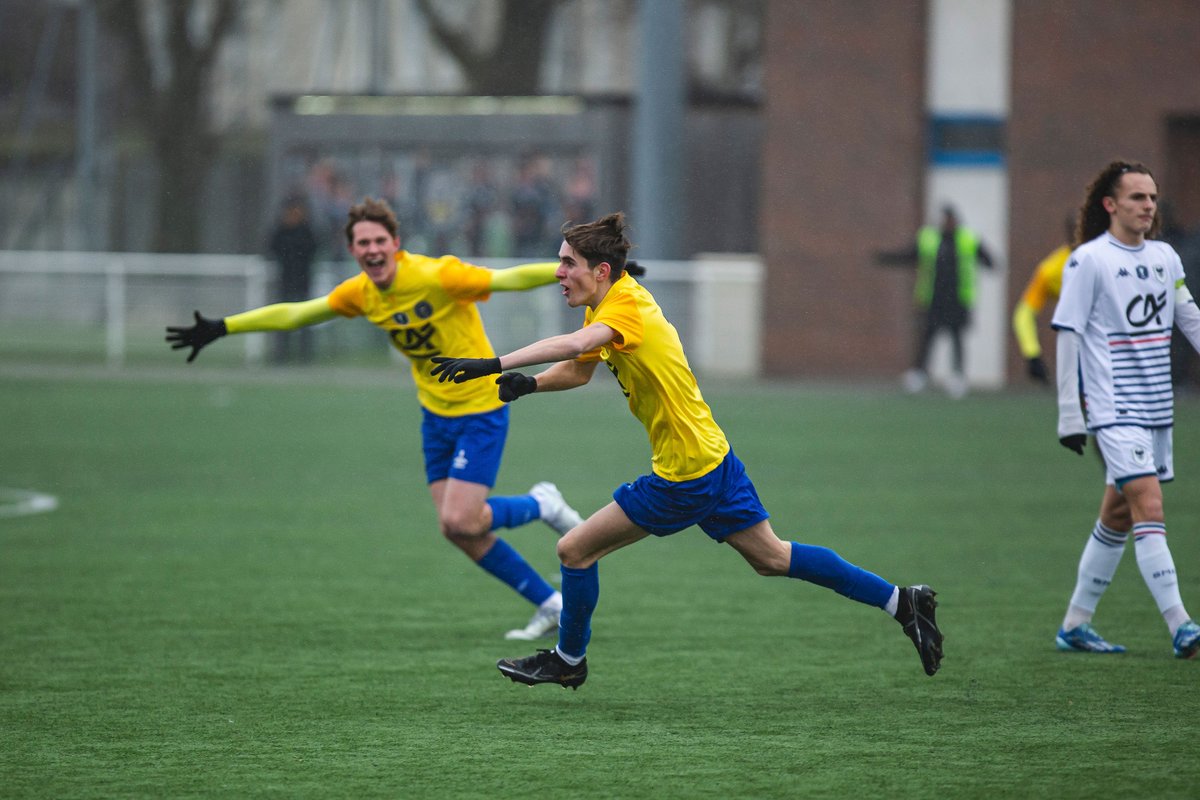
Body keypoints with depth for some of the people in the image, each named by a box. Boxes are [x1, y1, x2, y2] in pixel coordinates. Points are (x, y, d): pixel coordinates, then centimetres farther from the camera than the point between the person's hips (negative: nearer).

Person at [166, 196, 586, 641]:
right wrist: (221, 328, 5)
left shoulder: (437, 276, -23)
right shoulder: (361, 293, -3)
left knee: (459, 521, -16)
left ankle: (541, 504, 13)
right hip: (436, 415, 7)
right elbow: (293, 314, 7)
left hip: (481, 409, -7)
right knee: (457, 530, 3)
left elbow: (511, 279, -24)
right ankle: (549, 604, 17)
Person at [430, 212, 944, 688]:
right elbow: (579, 369, 15)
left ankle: (568, 661, 17)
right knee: (771, 558, 17)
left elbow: (577, 344, -42)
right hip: (713, 456, 10)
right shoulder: (607, 306, 8)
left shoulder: (626, 307, -22)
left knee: (576, 550, -2)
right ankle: (900, 602, 20)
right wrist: (527, 383, -6)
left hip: (684, 476, -10)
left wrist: (494, 364, -49)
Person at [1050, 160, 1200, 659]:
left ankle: (1075, 625, 22)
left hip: (1157, 408, 7)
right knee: (1148, 507, -16)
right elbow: (1067, 336, -8)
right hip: (1114, 409, -7)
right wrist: (1069, 416, -10)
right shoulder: (1088, 261, -8)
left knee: (1118, 515, 12)